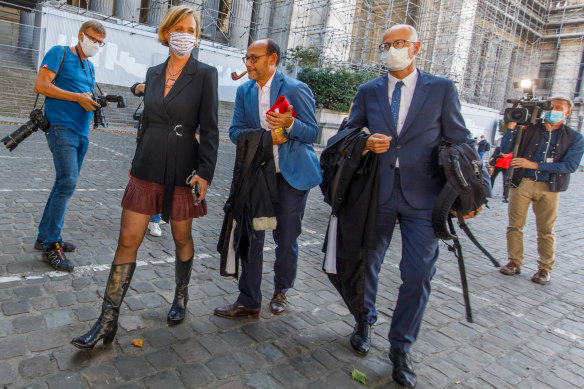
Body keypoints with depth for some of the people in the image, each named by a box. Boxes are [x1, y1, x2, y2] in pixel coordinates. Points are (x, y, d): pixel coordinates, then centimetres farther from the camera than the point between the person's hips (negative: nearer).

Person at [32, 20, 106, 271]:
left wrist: (98, 102, 3)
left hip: (81, 133, 8)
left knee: (65, 184, 10)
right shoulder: (60, 54, -2)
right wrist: (78, 97, -16)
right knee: (67, 182, -17)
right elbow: (41, 85, -11)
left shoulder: (90, 67, 20)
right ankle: (51, 247, -9)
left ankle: (45, 238, 21)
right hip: (62, 128, -8)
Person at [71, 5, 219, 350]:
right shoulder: (153, 74, 10)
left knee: (182, 238, 12)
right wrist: (137, 163, 19)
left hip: (182, 169, -4)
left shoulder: (205, 74, -4)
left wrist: (205, 171, -17)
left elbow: (210, 129, -9)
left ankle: (181, 296, 37)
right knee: (128, 240, 2)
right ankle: (108, 321, 11)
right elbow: (147, 122, 17)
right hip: (148, 167, 4)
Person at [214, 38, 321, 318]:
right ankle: (248, 301, 18)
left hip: (291, 174, -4)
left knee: (286, 239, 6)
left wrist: (290, 124, -28)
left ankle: (281, 292, 32)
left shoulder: (296, 89, -8)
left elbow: (312, 133, -8)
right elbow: (235, 131, 2)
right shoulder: (244, 91, 7)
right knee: (251, 237, 5)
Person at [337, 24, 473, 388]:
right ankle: (365, 321, 41)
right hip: (377, 194, 2)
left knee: (419, 274, 0)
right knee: (366, 263, 14)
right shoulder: (368, 92, 8)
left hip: (423, 197, -1)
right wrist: (366, 144, -10)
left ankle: (401, 347, 21)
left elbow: (460, 141, 4)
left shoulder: (442, 89, 3)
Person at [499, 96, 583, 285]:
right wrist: (512, 126, -11)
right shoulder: (529, 129, 6)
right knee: (515, 225, 2)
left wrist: (534, 165, -14)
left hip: (548, 188, 0)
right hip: (521, 183, 1)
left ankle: (545, 268, 15)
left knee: (546, 230, 3)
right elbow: (505, 149, 2)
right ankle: (514, 263, 14)